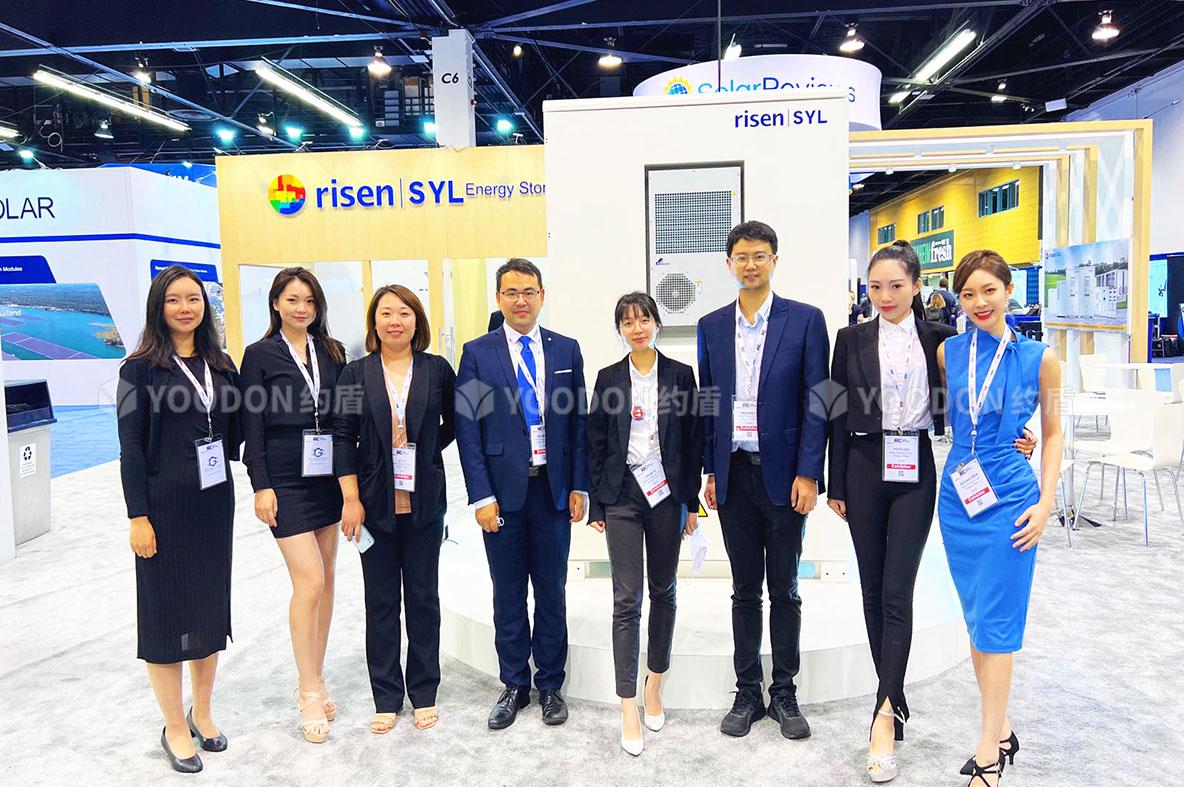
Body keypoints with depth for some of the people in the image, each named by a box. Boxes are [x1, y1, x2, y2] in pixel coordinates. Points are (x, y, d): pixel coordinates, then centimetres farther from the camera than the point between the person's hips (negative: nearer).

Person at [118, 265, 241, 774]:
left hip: (214, 501, 5)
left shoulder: (221, 365, 8)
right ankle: (175, 727, 20)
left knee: (211, 604, 13)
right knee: (167, 609, 4)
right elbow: (131, 446, -8)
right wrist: (138, 516, -12)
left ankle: (202, 713, 31)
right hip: (164, 504, -4)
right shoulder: (141, 368, -5)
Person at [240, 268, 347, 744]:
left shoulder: (332, 352, 9)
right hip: (286, 480, -5)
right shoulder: (260, 355, -1)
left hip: (328, 476, 5)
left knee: (326, 577, 9)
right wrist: (261, 486, -9)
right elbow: (252, 426, -4)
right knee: (309, 581, -8)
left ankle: (312, 681, 24)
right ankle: (310, 694, 7)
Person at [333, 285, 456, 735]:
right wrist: (351, 499, -7)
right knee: (380, 601, 9)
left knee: (423, 597, 9)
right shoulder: (355, 374, 1)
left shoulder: (437, 370, 0)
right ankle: (387, 697, 23)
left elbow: (455, 424, 14)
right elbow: (343, 436, -1)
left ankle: (424, 694, 24)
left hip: (424, 503, 0)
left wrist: (424, 450, 4)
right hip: (375, 503, 0)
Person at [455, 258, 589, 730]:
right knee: (507, 594, 10)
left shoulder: (566, 350, 6)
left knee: (552, 592, 10)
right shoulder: (478, 353, 0)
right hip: (503, 491, -1)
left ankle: (550, 686, 26)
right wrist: (482, 496, -9)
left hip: (554, 489, 1)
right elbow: (467, 429, -3)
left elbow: (580, 422, 6)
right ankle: (515, 685, 26)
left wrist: (579, 486, 0)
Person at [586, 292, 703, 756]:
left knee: (663, 590, 12)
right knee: (626, 598, -4)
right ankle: (628, 709, 2)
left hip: (666, 491, 1)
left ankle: (655, 686, 29)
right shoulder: (608, 378, 4)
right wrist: (596, 505, 1)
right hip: (623, 493, -1)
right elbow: (595, 443, 5)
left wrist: (692, 500, 3)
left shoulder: (680, 374, 4)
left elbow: (693, 439, 5)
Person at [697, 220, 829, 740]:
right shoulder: (712, 326, 8)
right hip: (734, 474, 3)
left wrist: (808, 474, -11)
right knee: (744, 590, 11)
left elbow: (816, 401, -5)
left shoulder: (805, 321, -2)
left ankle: (784, 694, 24)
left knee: (784, 591, 9)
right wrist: (710, 471, 6)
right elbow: (708, 402, 10)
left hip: (784, 475, -2)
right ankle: (747, 693, 23)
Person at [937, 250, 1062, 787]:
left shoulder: (1039, 358, -4)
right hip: (957, 495, 4)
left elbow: (1052, 432, 3)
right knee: (975, 617, 11)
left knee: (996, 621, -1)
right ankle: (1001, 730, 27)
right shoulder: (947, 352, 3)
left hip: (1009, 496, -3)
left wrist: (1045, 503, -3)